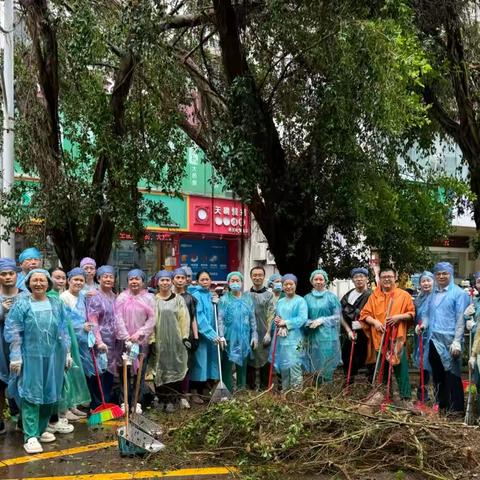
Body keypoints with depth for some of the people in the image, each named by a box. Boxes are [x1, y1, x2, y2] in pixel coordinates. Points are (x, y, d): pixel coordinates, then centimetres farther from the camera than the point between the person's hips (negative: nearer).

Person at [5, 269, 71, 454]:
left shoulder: (57, 304, 7)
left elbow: (63, 331, 11)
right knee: (31, 395, -5)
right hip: (31, 356, -4)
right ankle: (30, 436, -3)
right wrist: (15, 357, -12)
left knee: (50, 394, 10)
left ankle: (41, 429, 25)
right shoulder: (21, 304, -3)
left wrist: (67, 353, 8)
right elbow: (13, 332, -6)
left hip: (53, 356, 4)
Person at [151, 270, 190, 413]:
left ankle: (172, 400, 4)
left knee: (174, 368, -1)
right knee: (160, 369, 3)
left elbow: (184, 319, 3)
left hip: (175, 339, 0)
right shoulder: (153, 300, 5)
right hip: (159, 340, 0)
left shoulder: (178, 299, 6)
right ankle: (162, 399, 11)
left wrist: (185, 336, -5)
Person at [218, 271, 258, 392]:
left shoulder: (247, 298, 8)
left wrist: (254, 335, 5)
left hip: (244, 339, 3)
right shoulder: (224, 299, -2)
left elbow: (252, 318, 9)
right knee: (227, 368, -2)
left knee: (242, 366, 11)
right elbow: (220, 320, -6)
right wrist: (221, 337, -14)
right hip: (229, 339, -3)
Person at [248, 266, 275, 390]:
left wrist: (268, 333, -9)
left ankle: (264, 387, 13)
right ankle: (250, 386, 15)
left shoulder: (269, 295, 2)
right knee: (250, 359, 6)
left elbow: (271, 315, -3)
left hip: (264, 334, -1)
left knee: (264, 359, 3)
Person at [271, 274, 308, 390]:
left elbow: (302, 319, -13)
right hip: (281, 338, 6)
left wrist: (285, 322, -14)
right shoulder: (280, 302, 17)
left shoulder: (300, 301, -2)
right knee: (283, 366, 9)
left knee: (293, 364, -13)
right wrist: (276, 320, -2)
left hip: (294, 338, -6)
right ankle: (285, 391, 18)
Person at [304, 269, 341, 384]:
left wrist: (322, 320, -11)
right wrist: (310, 322, -11)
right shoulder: (307, 298, 10)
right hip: (312, 336, 3)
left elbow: (337, 316, -1)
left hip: (328, 336, -3)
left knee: (327, 366, -2)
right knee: (315, 365, 5)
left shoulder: (331, 297, 2)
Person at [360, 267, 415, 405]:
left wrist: (399, 317, -14)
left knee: (401, 368, -6)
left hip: (397, 338, -2)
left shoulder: (404, 295, 3)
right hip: (379, 338, 3)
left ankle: (406, 397, -2)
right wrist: (374, 321, -13)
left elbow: (412, 313, 3)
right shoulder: (374, 296, 8)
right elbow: (365, 314, 5)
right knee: (382, 368, 11)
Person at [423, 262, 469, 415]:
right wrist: (423, 324, -1)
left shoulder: (459, 293, -4)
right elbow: (428, 313, 21)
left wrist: (457, 342, -15)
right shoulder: (433, 294, 15)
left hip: (449, 340, -6)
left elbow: (460, 319, -9)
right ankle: (441, 404, 24)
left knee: (452, 374, -2)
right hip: (434, 340, 6)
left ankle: (456, 408, 5)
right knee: (437, 374, 12)